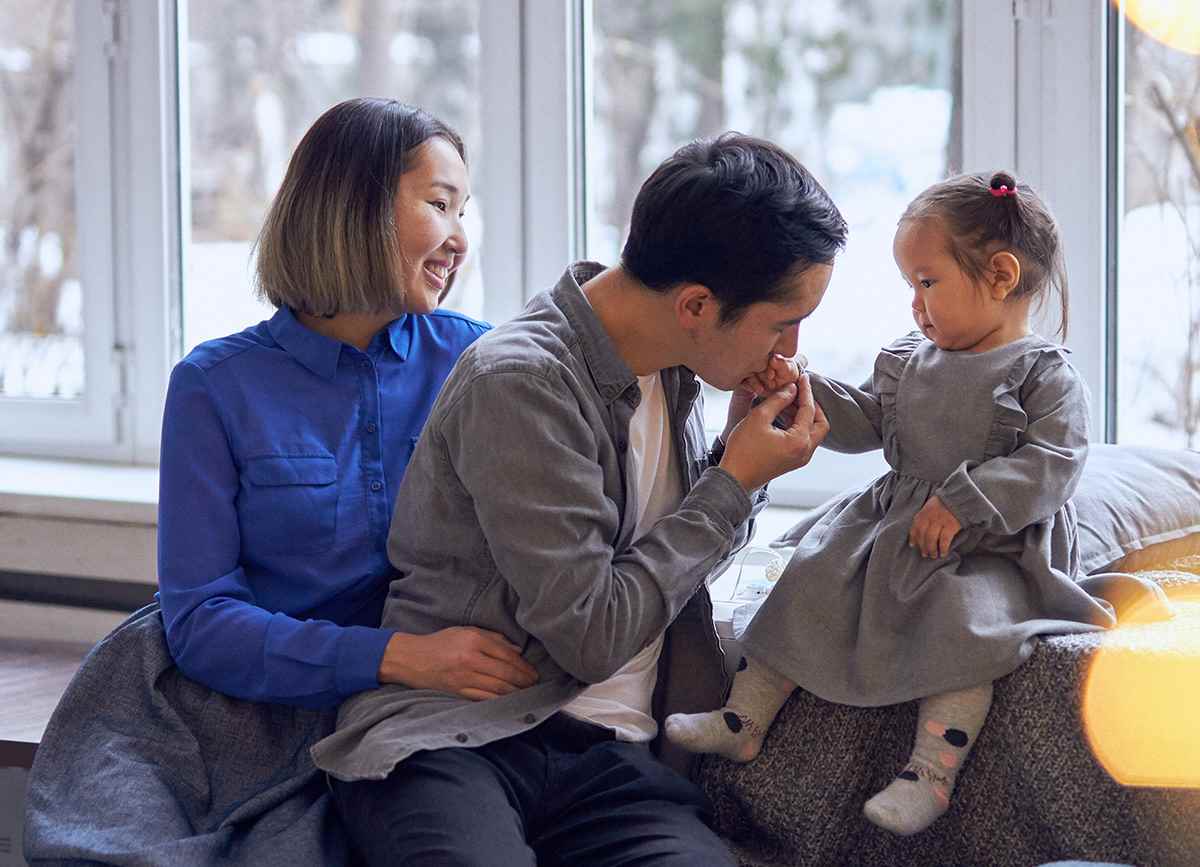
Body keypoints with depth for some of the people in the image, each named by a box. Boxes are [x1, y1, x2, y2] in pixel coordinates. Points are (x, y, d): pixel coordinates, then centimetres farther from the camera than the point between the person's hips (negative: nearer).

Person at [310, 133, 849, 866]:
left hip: (609, 751, 5)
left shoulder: (668, 368, 11)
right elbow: (591, 635, -14)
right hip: (450, 739, -5)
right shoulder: (520, 382, -13)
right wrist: (735, 482, -6)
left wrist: (744, 443, 7)